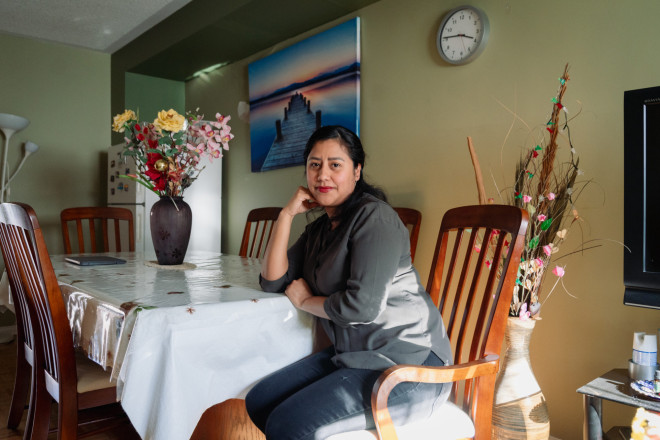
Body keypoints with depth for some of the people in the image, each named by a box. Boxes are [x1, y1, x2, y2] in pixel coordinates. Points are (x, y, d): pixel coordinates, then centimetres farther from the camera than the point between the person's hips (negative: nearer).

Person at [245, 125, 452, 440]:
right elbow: (273, 281, 6)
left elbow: (362, 305, -23)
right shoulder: (319, 230, 14)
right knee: (258, 403, 6)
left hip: (409, 363, -9)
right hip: (354, 355, 9)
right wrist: (287, 214, 1)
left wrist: (304, 301, -5)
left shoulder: (373, 216, -14)